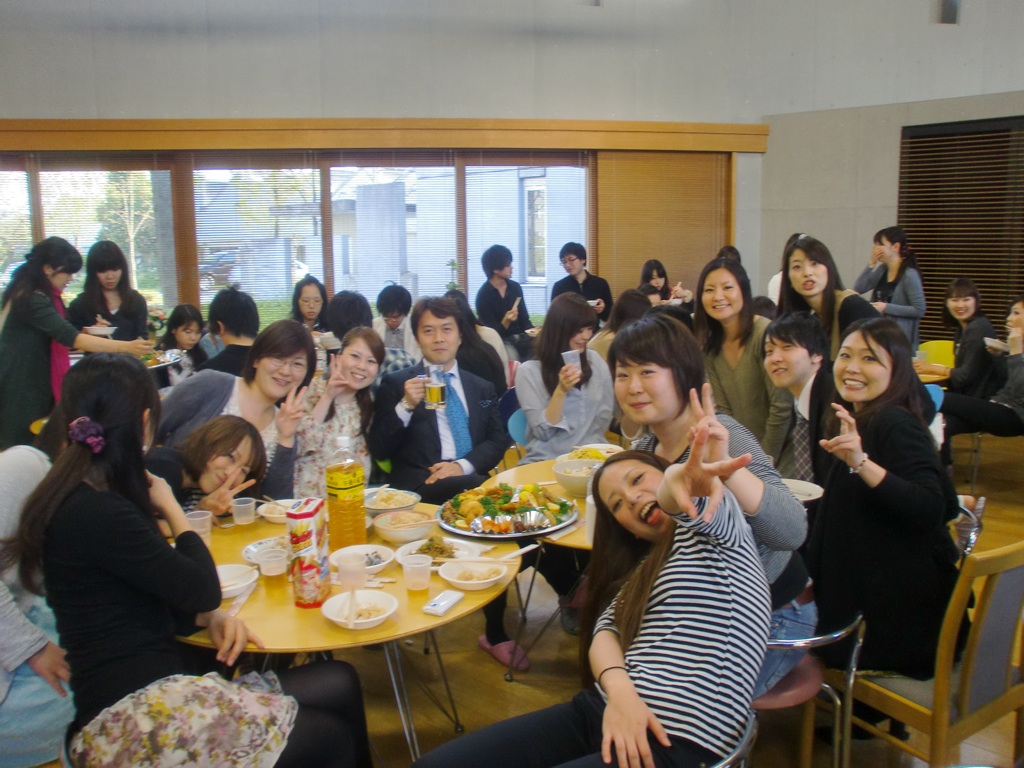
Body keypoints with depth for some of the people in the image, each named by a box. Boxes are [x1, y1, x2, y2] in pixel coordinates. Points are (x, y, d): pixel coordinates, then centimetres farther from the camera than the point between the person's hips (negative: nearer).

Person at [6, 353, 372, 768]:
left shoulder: (86, 501, 11)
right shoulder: (98, 513, -20)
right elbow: (202, 590, -13)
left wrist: (211, 617, -1)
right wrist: (171, 508, 0)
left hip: (154, 690, 9)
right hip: (132, 717, -9)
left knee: (339, 683, 5)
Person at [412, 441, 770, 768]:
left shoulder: (715, 527, 1)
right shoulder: (646, 562, 22)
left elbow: (699, 501, -24)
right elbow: (606, 628, 6)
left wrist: (678, 483, -48)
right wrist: (619, 690, -15)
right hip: (600, 709, 7)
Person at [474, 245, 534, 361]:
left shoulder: (515, 287, 7)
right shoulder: (484, 295, -8)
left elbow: (524, 319, 13)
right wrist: (505, 322, -28)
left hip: (521, 336, 5)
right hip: (500, 341, -5)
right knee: (512, 358, -35)